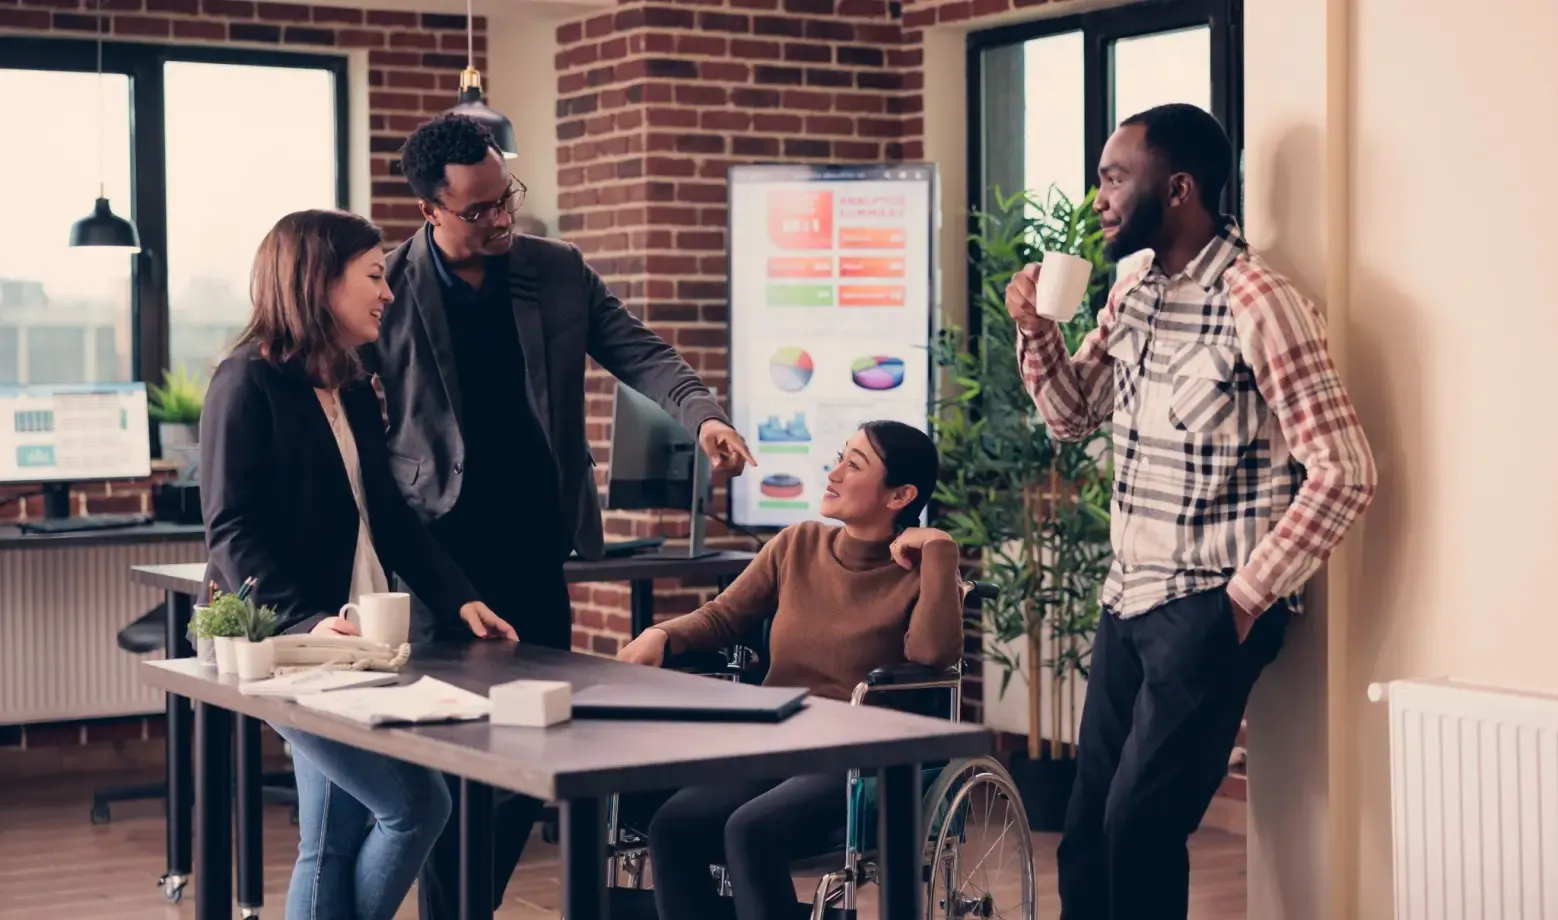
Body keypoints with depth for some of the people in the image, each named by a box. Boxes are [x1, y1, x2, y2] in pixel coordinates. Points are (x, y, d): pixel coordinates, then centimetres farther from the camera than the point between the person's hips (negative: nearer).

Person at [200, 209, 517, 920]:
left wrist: (457, 598, 3)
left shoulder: (354, 391, 14)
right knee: (417, 806, -12)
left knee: (334, 842, 8)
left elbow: (390, 516, 16)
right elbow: (233, 532, -16)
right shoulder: (249, 383, -10)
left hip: (356, 642, 8)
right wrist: (303, 622, -28)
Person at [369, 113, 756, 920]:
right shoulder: (387, 290, -5)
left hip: (535, 550, 4)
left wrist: (703, 415, -17)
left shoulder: (559, 273, 4)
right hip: (441, 557, -4)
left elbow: (641, 355, 2)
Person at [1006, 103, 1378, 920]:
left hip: (1209, 609, -8)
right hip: (1128, 599, 8)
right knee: (1088, 829, 11)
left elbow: (1344, 470, -20)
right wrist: (1034, 328, 0)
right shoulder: (1132, 291, 8)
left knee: (1141, 826, -7)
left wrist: (1249, 595, -16)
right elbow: (1071, 415, 19)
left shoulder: (1256, 301, -18)